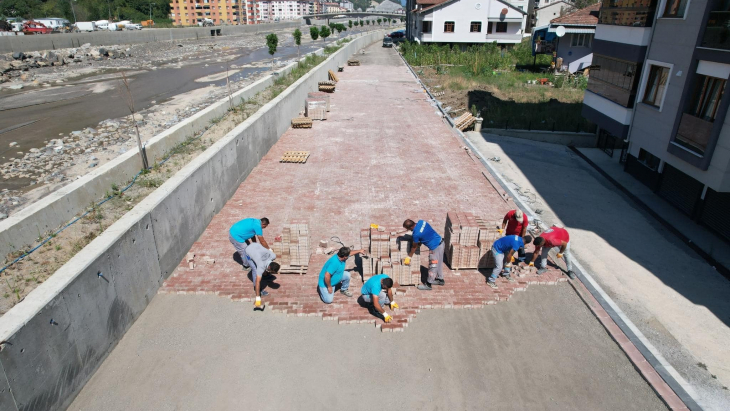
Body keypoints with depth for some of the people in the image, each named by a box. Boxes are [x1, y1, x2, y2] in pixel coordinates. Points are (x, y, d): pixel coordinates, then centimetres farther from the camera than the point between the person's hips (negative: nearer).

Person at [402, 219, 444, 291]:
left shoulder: (416, 234, -24)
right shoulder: (421, 222, -4)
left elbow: (414, 247, -8)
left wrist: (408, 257, 6)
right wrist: (419, 243, 15)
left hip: (435, 247, -9)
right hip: (441, 242, 9)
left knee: (432, 266, 6)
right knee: (439, 262, 23)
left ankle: (428, 284, 20)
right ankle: (440, 279, 40)